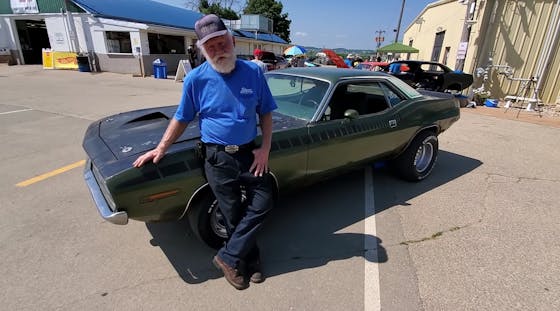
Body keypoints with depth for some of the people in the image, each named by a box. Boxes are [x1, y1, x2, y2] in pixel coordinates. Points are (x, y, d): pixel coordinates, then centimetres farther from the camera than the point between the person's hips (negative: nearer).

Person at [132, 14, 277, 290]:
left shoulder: (253, 72, -4)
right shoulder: (196, 79, -6)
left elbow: (266, 113, 2)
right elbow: (181, 119, 4)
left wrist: (265, 148, -7)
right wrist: (160, 149, 1)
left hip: (250, 153, 3)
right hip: (217, 157, -2)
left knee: (263, 203, 2)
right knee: (233, 214, 7)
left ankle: (228, 257, 20)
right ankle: (250, 260, 32)